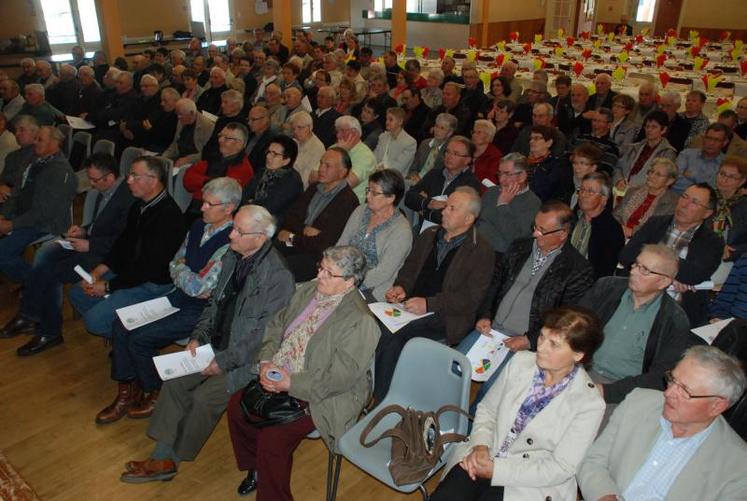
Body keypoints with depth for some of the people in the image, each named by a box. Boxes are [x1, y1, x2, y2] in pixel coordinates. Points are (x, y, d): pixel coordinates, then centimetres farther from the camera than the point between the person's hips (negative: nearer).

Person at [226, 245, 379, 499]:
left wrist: (291, 383, -23)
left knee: (272, 438, -21)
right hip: (279, 379, 8)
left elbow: (339, 378, -23)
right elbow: (276, 326, 10)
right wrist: (266, 361, -6)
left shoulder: (359, 321, -22)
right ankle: (256, 467, 27)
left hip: (319, 398, -8)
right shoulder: (307, 291, 1)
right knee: (237, 405, 2)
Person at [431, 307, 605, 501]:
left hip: (530, 485, -2)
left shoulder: (590, 404, -12)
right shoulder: (521, 362, -1)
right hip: (485, 457, 3)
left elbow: (561, 469, -11)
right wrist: (480, 445, -11)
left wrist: (496, 470, -16)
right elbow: (487, 409, 9)